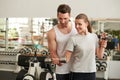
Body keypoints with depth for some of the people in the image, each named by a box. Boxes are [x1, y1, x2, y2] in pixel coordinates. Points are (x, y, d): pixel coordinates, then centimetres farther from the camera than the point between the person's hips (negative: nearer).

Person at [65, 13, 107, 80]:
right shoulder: (73, 39, -8)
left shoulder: (94, 36, 2)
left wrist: (103, 44, 0)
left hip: (91, 72, 3)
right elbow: (67, 58, -8)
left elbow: (100, 56, 6)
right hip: (77, 73, -3)